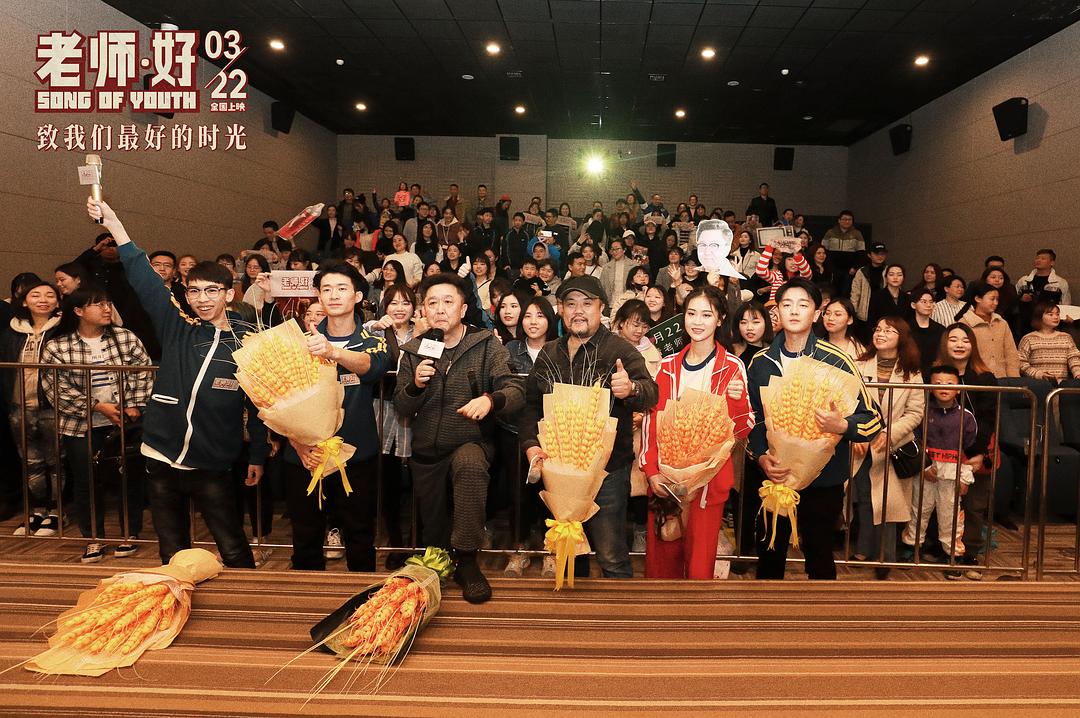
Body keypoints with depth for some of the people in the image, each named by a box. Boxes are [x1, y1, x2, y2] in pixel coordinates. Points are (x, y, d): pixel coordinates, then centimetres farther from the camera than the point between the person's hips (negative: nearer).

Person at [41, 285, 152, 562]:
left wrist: (135, 405, -12)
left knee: (129, 478, 6)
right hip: (80, 426, -1)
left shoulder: (127, 338, 2)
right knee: (87, 483, 7)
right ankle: (94, 538, 24)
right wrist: (97, 406, -14)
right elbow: (56, 388, -8)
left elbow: (143, 373, 0)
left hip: (124, 423, 1)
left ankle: (129, 534, 23)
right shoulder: (56, 348, -3)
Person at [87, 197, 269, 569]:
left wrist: (258, 456, 3)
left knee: (234, 550, 4)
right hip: (162, 460, 3)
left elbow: (257, 403, 0)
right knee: (173, 554, 16)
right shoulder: (176, 329, 1)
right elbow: (142, 277, -5)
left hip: (212, 466, -3)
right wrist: (112, 223, -11)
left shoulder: (247, 343, -5)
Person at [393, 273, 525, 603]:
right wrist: (415, 385, -17)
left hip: (471, 443, -4)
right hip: (426, 452, 4)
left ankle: (467, 561, -27)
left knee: (470, 463, -38)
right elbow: (401, 408, 4)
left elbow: (515, 391, -16)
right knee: (433, 533, 14)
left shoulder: (487, 346, -6)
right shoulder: (413, 350, 3)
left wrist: (491, 399, -38)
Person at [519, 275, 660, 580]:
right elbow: (530, 403, 13)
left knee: (611, 557, -2)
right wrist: (531, 445, -2)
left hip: (607, 470, -5)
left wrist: (631, 389, -41)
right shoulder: (548, 353, 10)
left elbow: (650, 394, -18)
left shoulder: (620, 350, -5)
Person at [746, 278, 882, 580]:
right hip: (774, 477, 3)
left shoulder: (836, 361, -8)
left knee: (819, 557, 11)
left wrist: (842, 425, -27)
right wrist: (761, 457, -6)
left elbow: (873, 420, -7)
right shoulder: (761, 362, 1)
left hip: (823, 479, -3)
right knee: (769, 554, 17)